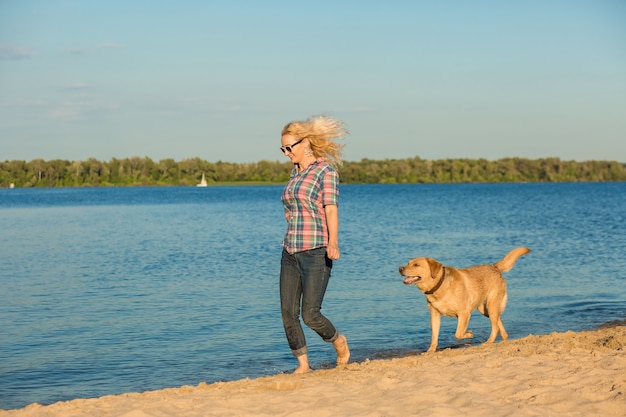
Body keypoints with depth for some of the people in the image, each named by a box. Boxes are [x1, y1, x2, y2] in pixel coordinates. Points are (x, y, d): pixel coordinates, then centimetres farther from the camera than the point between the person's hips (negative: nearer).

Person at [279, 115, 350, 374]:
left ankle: (339, 342, 20)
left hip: (316, 252, -7)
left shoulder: (325, 171, -7)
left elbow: (331, 210, -16)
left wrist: (333, 241, -30)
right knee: (288, 313, 0)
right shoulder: (295, 173, 16)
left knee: (310, 315, -9)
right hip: (290, 252, 7)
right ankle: (302, 364, 12)